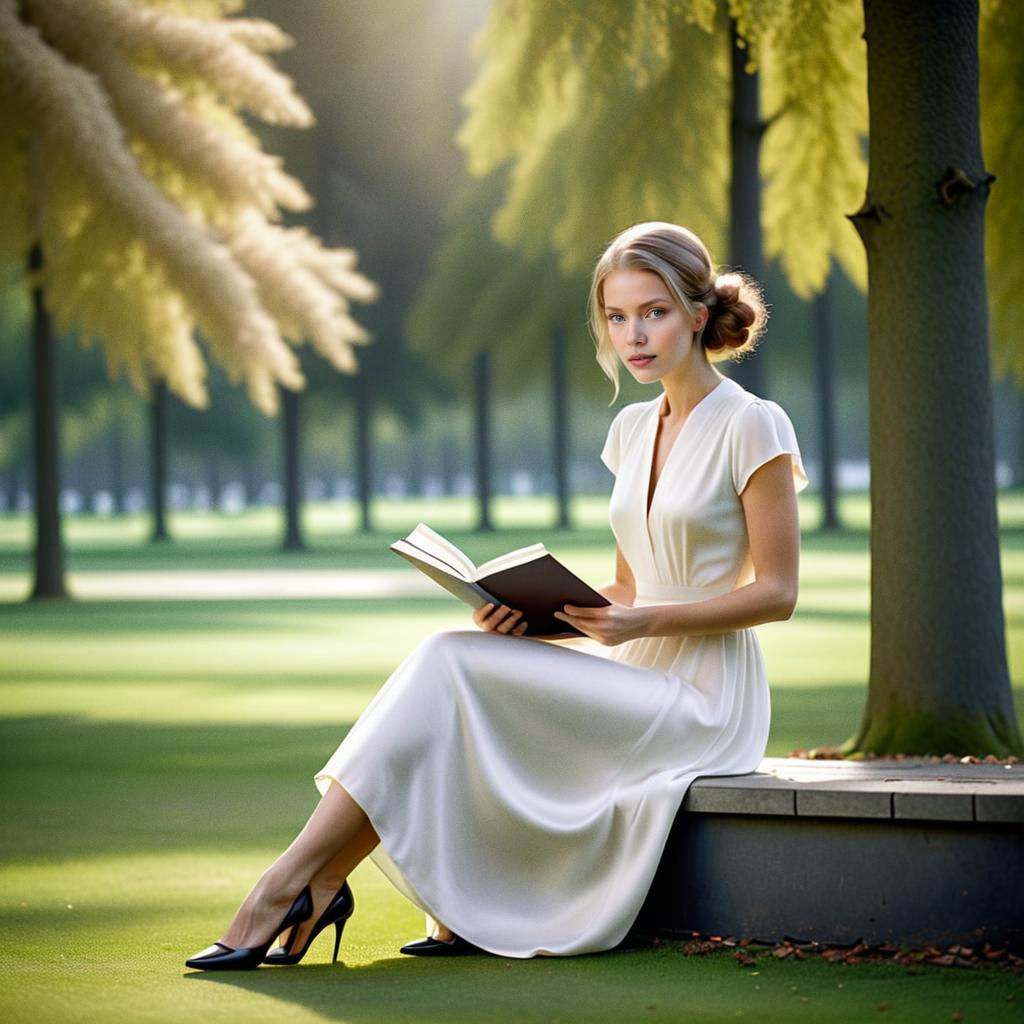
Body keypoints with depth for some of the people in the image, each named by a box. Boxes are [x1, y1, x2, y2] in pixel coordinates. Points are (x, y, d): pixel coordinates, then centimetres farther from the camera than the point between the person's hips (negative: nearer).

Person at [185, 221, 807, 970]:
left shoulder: (752, 426, -7)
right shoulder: (633, 429, 15)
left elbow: (778, 592, -9)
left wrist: (647, 620, -21)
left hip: (704, 703, -7)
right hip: (636, 684, 7)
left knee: (452, 666, -21)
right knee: (451, 667, -17)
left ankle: (298, 882, -20)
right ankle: (464, 916, -18)